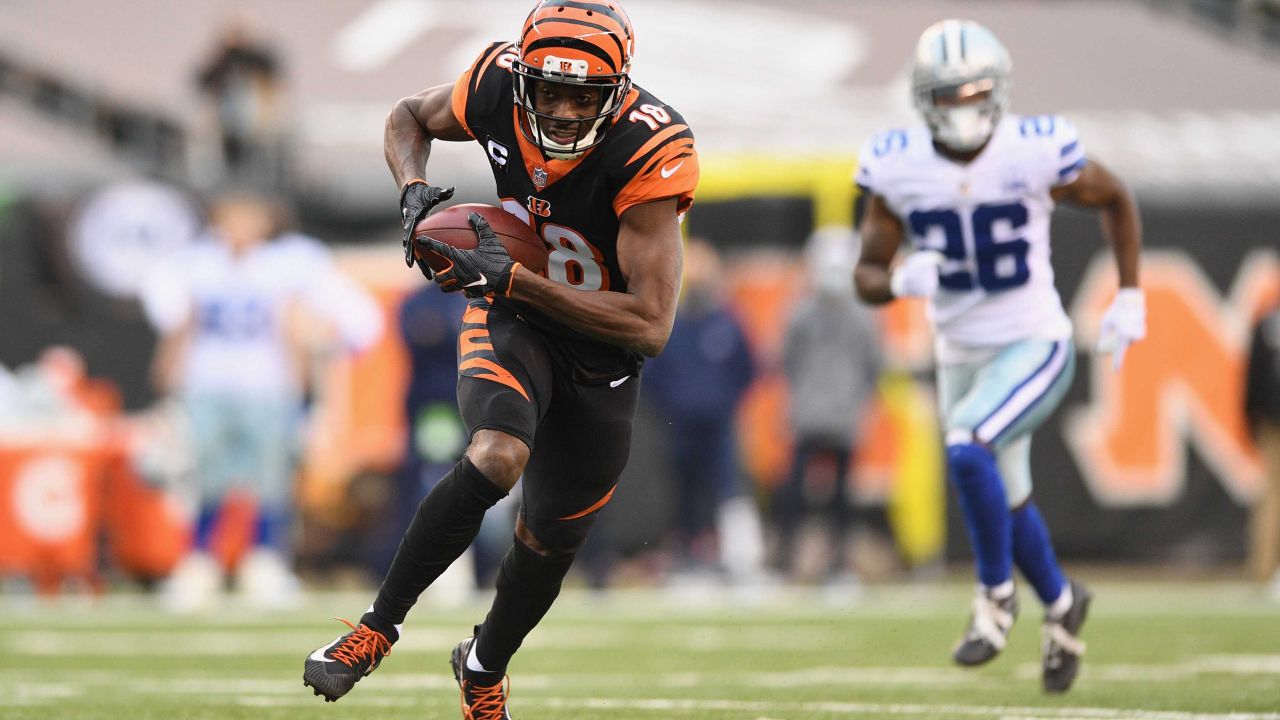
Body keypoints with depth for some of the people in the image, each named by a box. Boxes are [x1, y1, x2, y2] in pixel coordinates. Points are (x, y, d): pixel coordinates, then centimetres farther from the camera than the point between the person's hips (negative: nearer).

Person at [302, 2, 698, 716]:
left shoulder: (652, 153, -32)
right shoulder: (498, 85, -22)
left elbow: (650, 327, -33)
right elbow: (410, 117, 4)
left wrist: (512, 278, -37)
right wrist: (416, 192, -19)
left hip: (602, 356, 0)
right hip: (510, 318, 0)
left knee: (550, 543, 13)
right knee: (497, 457, -31)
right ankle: (380, 625, -16)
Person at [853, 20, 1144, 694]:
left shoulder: (1036, 152, -17)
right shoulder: (896, 168, -10)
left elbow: (1115, 199, 3)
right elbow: (867, 278, -4)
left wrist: (1129, 299, -1)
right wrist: (902, 282, -28)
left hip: (1036, 347, -4)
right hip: (960, 357, 4)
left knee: (967, 452, -28)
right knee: (1007, 504, 16)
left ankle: (996, 594, -7)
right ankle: (1060, 602, 45)